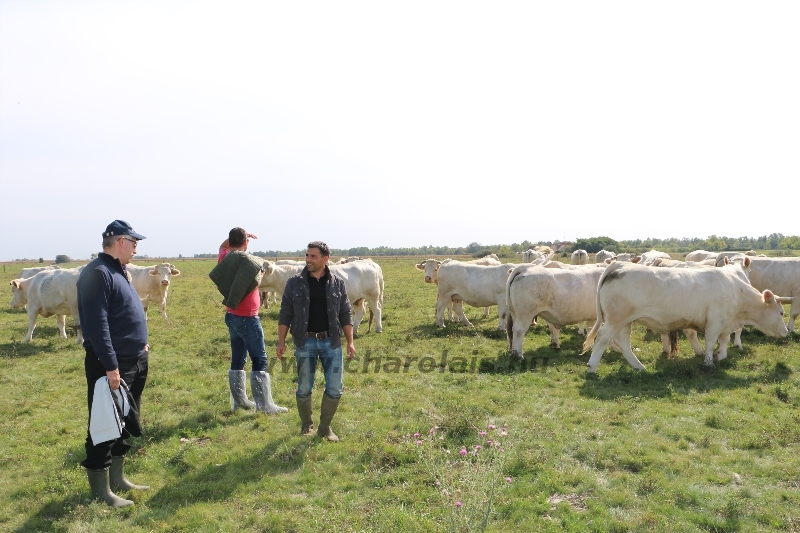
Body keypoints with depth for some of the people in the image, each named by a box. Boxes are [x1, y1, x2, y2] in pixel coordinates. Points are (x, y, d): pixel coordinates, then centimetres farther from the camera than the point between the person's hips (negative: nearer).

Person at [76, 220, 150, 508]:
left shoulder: (117, 270, 14)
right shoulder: (97, 273, -17)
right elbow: (97, 324, -23)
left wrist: (140, 343, 18)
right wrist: (110, 366, -24)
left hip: (134, 361, 10)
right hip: (111, 364, -10)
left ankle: (117, 478, 30)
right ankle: (100, 489, 12)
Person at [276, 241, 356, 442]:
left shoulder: (337, 283, 1)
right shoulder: (295, 282, -2)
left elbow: (344, 315, 5)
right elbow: (285, 314, 1)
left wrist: (350, 342, 1)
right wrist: (281, 342, -2)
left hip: (331, 342, 1)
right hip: (304, 342, -1)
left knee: (334, 389, 3)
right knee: (304, 388, 8)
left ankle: (325, 427, 21)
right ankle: (306, 425, 29)